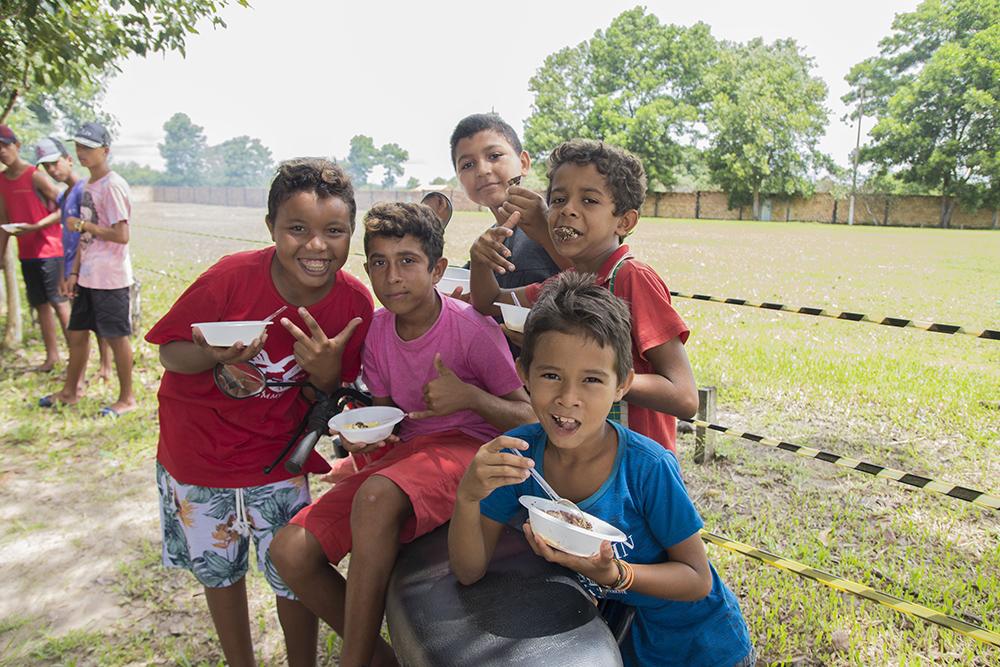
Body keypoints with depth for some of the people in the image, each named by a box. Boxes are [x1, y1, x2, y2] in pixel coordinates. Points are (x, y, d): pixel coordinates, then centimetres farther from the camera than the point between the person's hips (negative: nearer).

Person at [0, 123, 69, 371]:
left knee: (58, 302, -5)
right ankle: (52, 354, 15)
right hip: (26, 253, 6)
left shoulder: (36, 176, -10)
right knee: (40, 304, 8)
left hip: (49, 250, -6)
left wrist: (35, 227, -21)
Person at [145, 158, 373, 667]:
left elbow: (329, 398, -8)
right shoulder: (232, 277, -26)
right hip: (197, 449, 0)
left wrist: (327, 369, -31)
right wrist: (215, 355, -34)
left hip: (276, 457, 0)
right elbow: (170, 352, -13)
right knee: (219, 568, 20)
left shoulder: (353, 302, -19)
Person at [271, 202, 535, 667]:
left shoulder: (472, 328, -13)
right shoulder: (377, 331, 4)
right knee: (291, 551, -10)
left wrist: (469, 395, -26)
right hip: (402, 453, 7)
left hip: (466, 446, -6)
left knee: (375, 498, -39)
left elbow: (530, 419, -9)